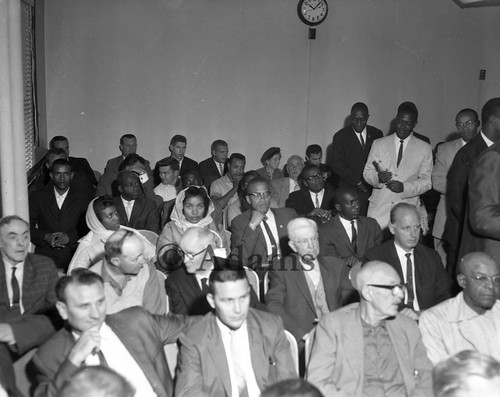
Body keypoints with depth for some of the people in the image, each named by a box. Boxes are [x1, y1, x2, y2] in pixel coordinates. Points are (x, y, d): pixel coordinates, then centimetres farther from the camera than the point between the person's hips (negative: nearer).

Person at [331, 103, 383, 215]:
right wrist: (358, 182, -8)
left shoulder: (377, 134, 10)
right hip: (350, 191, -2)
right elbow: (337, 165, -3)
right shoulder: (340, 137, 3)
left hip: (374, 190, 2)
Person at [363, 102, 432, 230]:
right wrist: (378, 177, -14)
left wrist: (404, 187, -14)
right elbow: (367, 172, 8)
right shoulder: (378, 144, 9)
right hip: (379, 208, 1)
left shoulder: (425, 149, 5)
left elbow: (427, 181, 3)